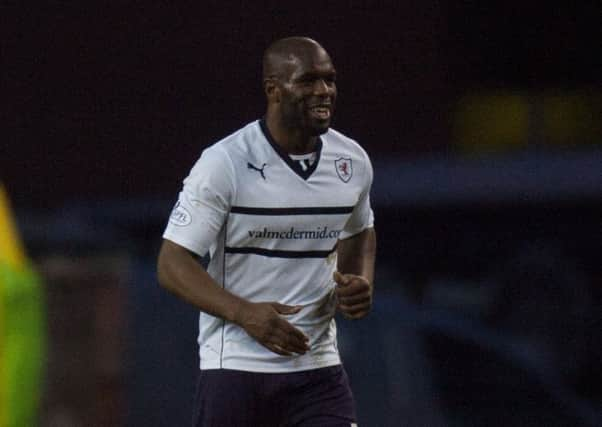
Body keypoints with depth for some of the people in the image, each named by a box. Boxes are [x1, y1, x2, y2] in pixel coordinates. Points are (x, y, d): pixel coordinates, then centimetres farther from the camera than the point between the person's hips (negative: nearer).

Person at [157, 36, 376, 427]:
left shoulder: (353, 161, 4)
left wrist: (361, 283, 3)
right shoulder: (224, 163, -12)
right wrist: (245, 313, -27)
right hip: (236, 364, -4)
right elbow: (172, 264, -13)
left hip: (319, 367, 4)